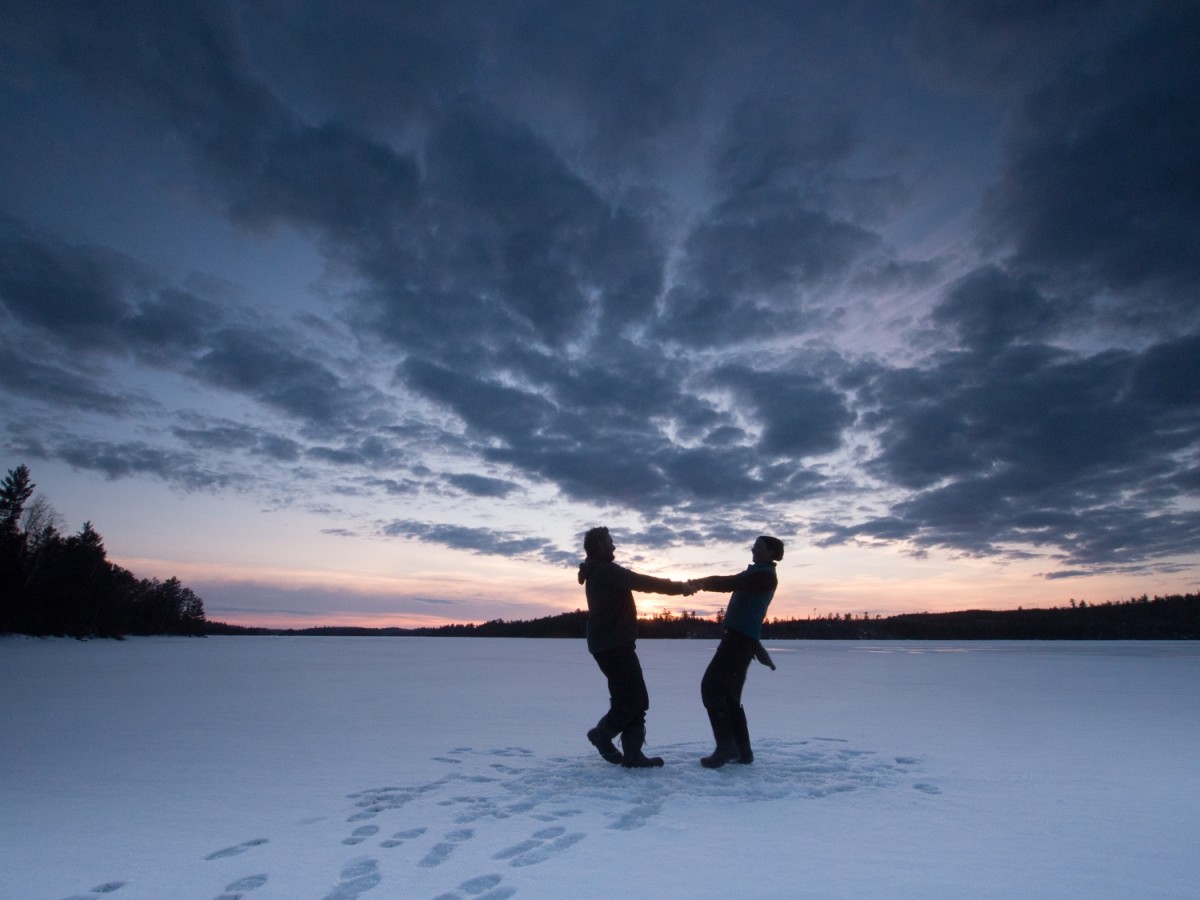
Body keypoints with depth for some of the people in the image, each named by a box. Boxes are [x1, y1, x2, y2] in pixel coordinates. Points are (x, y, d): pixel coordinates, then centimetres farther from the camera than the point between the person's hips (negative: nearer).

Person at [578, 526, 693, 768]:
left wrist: (674, 587, 10)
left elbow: (638, 583, 17)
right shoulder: (606, 570, -15)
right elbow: (645, 583, -19)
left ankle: (632, 754, 10)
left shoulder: (597, 573, 18)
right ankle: (602, 733, 9)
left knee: (632, 698, 10)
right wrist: (679, 587, -10)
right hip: (613, 645, -11)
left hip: (610, 644, 11)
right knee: (634, 698, -5)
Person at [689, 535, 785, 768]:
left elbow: (731, 583, -21)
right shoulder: (755, 574, 23)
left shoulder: (765, 576, -10)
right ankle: (742, 750, 17)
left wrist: (702, 583, -15)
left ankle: (726, 747, -14)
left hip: (741, 640, -10)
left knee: (712, 687, -14)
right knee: (729, 695, 13)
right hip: (738, 638, 10)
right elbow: (728, 581, 13)